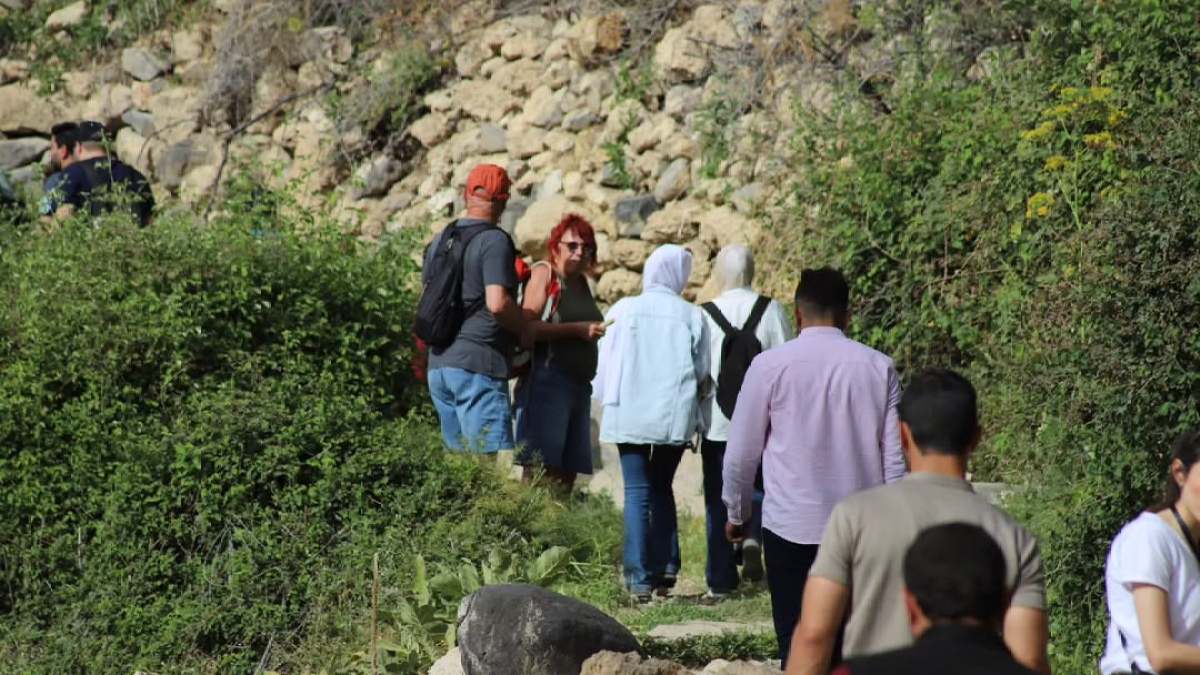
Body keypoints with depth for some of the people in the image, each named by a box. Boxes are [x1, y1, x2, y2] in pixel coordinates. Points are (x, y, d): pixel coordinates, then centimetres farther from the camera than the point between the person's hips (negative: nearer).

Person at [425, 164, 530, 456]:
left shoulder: (440, 241, 15)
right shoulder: (495, 241, -9)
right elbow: (498, 302, -19)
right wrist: (525, 330, -4)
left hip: (438, 365, 8)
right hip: (477, 365, -8)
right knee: (495, 462, -10)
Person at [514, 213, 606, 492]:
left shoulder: (582, 283, 19)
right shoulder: (544, 273, -2)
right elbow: (527, 327, -14)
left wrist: (595, 333, 10)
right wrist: (577, 329, -16)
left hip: (579, 383, 8)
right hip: (547, 381, -8)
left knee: (566, 474, 5)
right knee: (539, 469, -15)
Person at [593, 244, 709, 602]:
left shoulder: (624, 310, -3)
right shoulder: (692, 317, -1)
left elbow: (606, 366, 2)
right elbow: (702, 373, 5)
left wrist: (606, 403, 18)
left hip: (630, 414, -1)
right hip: (675, 416, 1)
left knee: (638, 491, 1)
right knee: (662, 487, 19)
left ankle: (640, 579, -5)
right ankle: (665, 569, 14)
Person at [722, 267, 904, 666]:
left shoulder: (771, 366, -4)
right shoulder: (879, 368, 2)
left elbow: (741, 452, 2)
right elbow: (895, 457, 4)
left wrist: (736, 513, 17)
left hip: (792, 527, -2)